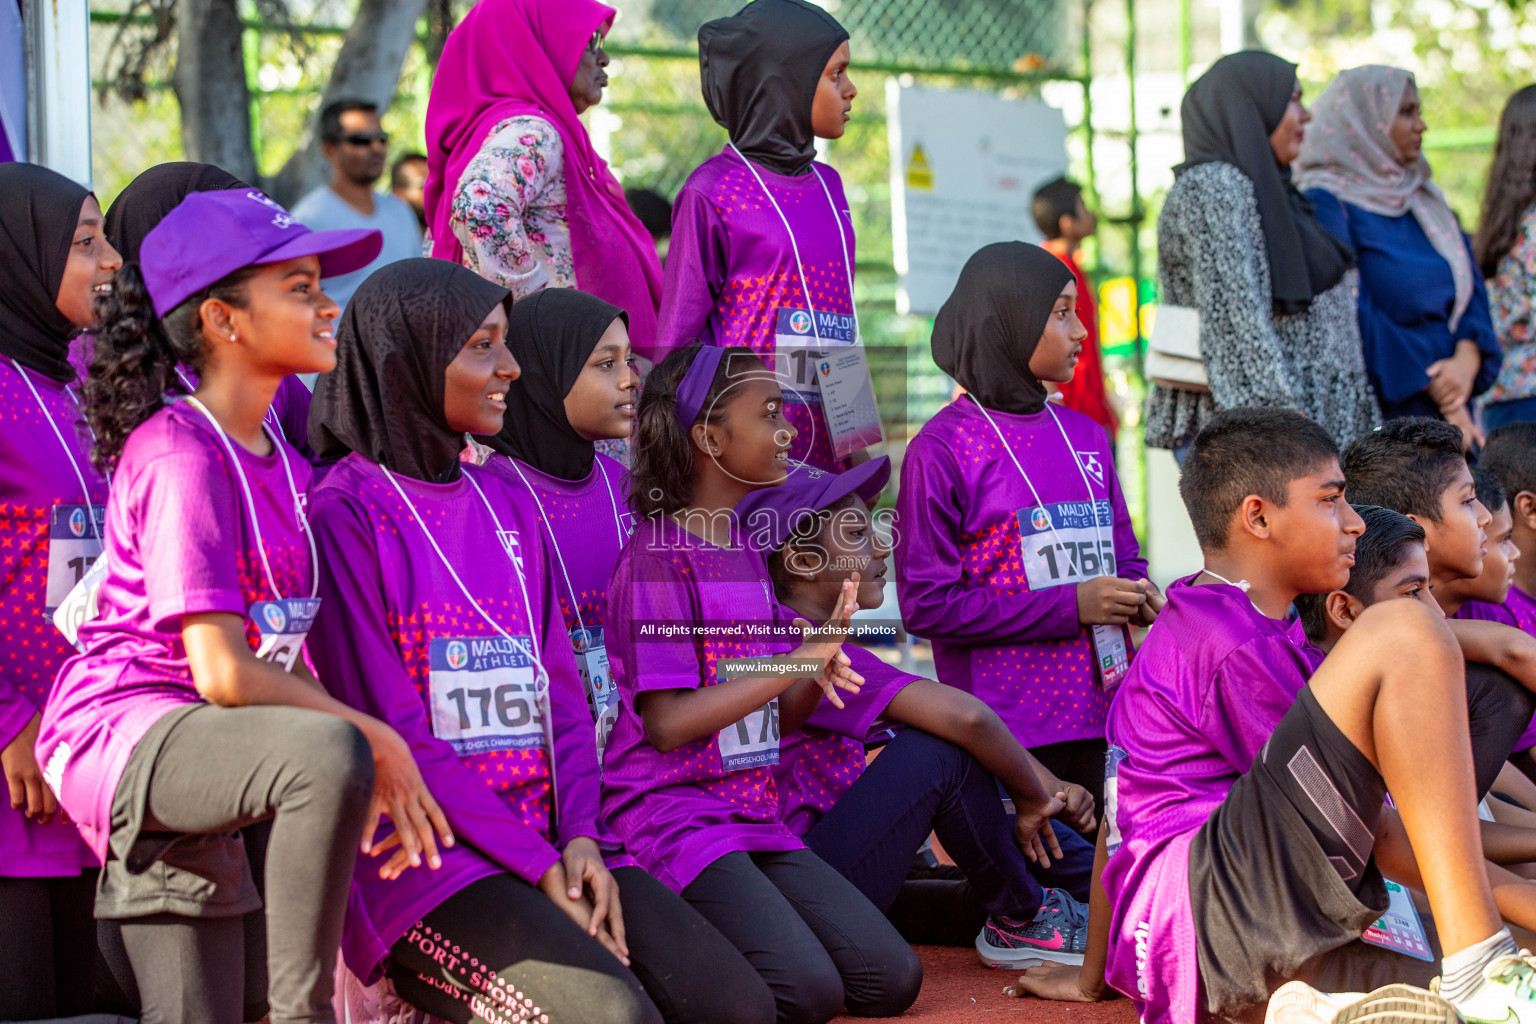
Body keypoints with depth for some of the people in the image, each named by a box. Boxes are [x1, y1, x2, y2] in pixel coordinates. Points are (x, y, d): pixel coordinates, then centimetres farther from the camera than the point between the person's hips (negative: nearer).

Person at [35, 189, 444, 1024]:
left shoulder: (277, 458, 14)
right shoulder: (181, 455, -15)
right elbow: (224, 673, -22)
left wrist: (369, 764, 4)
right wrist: (374, 739, -14)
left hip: (189, 756, 10)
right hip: (123, 731, -10)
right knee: (328, 752, -36)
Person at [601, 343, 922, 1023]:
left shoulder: (747, 553, 16)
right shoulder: (659, 556, -10)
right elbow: (667, 722, -17)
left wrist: (819, 678, -6)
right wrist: (798, 660, -18)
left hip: (755, 813, 8)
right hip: (674, 814, -8)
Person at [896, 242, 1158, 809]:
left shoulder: (1086, 436, 13)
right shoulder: (941, 449, -7)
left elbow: (1122, 552, 22)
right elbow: (925, 605, -12)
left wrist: (1137, 594, -4)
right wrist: (1070, 607, -15)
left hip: (1088, 715, 6)